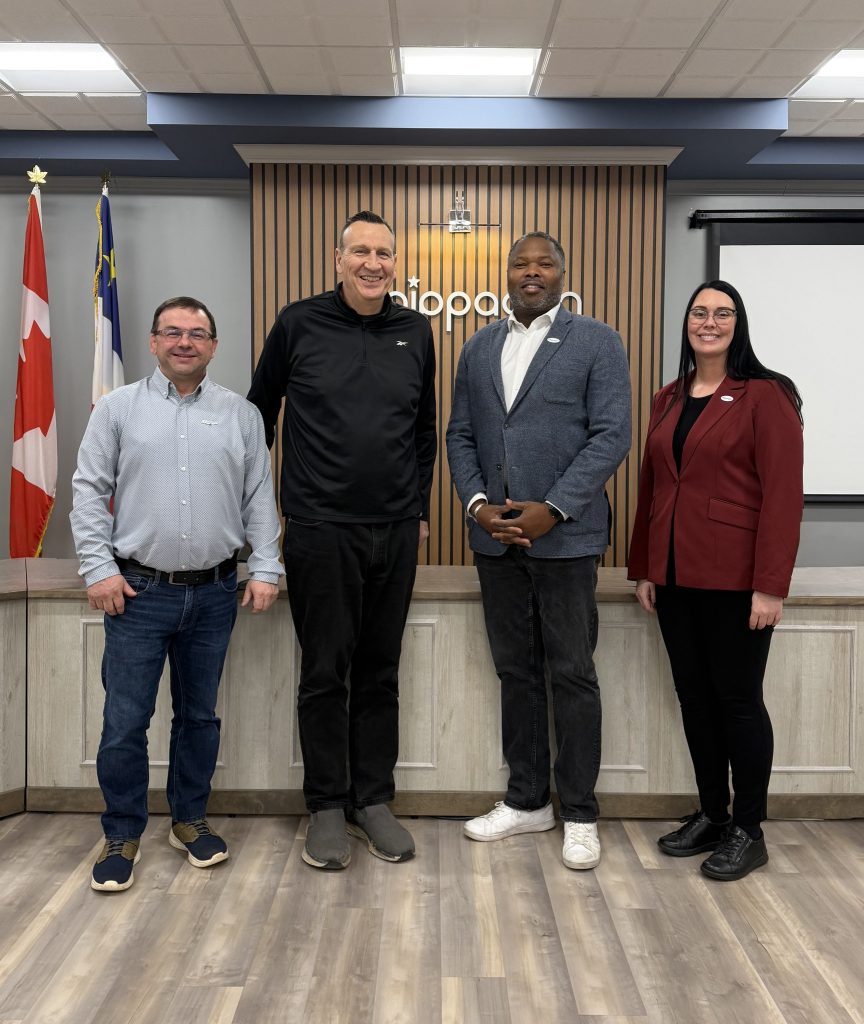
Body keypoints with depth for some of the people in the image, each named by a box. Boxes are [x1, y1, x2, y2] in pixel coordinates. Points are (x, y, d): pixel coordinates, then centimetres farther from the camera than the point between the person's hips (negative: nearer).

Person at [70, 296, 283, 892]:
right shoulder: (118, 409, 4)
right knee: (125, 721, 1)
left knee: (200, 715, 13)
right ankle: (123, 836, 18)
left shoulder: (241, 415, 7)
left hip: (214, 595, 2)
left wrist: (265, 569, -1)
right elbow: (89, 491, 2)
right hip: (139, 593, -1)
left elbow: (260, 498, 7)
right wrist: (99, 568, -6)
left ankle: (191, 820, 29)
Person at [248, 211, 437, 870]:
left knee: (380, 672, 10)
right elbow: (260, 411, 9)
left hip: (395, 532, 3)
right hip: (320, 529, -3)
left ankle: (373, 800, 23)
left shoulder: (415, 332, 8)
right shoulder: (299, 324, 0)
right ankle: (327, 806, 18)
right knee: (325, 673, 4)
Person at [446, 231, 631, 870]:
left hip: (565, 535, -4)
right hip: (495, 536, 5)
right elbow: (460, 435, 12)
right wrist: (478, 504, -5)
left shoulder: (597, 343, -1)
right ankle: (527, 800, 26)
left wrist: (551, 510, -16)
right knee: (516, 671, 13)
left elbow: (611, 436, -8)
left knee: (572, 674, 3)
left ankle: (580, 814, 16)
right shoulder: (479, 349, 14)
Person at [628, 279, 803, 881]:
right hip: (675, 577, 6)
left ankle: (748, 831, 18)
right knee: (694, 697, 12)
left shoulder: (765, 395, -6)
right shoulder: (667, 401, 13)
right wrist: (643, 568, 12)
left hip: (734, 580, -6)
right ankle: (712, 814, 27)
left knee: (737, 699, 3)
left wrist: (771, 585, -16)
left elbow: (783, 494, -11)